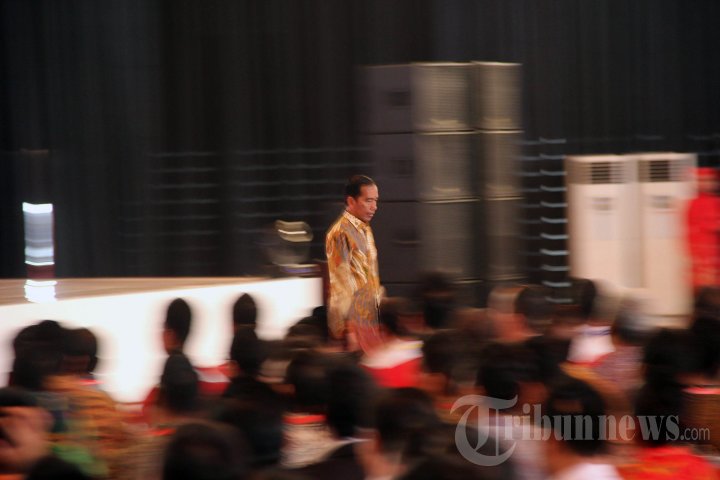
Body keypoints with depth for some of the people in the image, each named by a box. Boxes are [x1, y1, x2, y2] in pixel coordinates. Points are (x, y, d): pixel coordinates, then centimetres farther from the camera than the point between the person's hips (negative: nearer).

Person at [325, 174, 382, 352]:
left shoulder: (364, 230, 15)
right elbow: (340, 284, -16)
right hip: (354, 323, -8)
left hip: (369, 319, 8)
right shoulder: (341, 233, -13)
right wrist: (348, 330, -19)